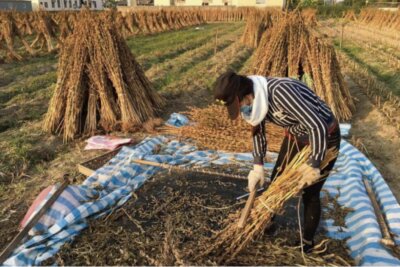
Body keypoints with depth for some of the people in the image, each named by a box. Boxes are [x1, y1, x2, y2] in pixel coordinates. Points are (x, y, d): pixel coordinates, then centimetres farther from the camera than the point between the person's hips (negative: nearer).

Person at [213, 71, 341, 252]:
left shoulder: (280, 91, -37)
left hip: (324, 137, -7)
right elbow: (258, 130, 5)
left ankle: (307, 242, 26)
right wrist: (258, 165, -1)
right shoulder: (255, 96, -11)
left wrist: (314, 164, -27)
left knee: (309, 193, 2)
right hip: (295, 136, 7)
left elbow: (318, 127, -36)